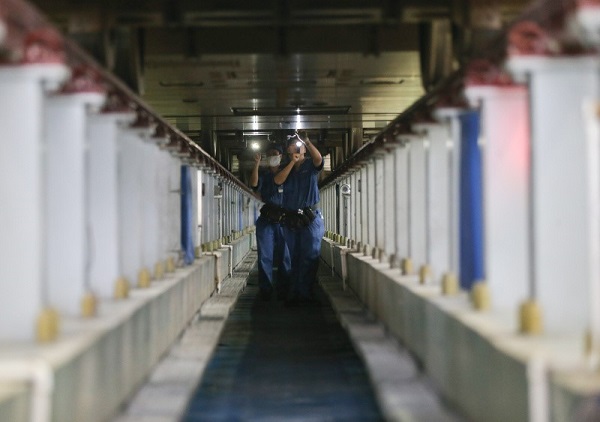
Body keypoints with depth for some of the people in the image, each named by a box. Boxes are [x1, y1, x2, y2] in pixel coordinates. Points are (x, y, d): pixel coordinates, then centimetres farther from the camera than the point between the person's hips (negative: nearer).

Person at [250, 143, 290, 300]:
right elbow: (254, 184, -10)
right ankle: (266, 290, -1)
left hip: (283, 218, 0)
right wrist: (256, 165, -21)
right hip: (266, 219, 0)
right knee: (265, 256, -4)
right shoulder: (263, 174, 10)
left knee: (285, 256, 2)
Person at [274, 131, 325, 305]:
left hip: (310, 218, -4)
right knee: (294, 258, 9)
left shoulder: (311, 165, 3)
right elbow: (278, 181, -7)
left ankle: (305, 294, -6)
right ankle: (294, 294, 13)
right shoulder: (286, 168, 12)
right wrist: (292, 162, -11)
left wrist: (307, 142, -30)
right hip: (290, 219, 4)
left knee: (309, 258, -6)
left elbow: (318, 158, -20)